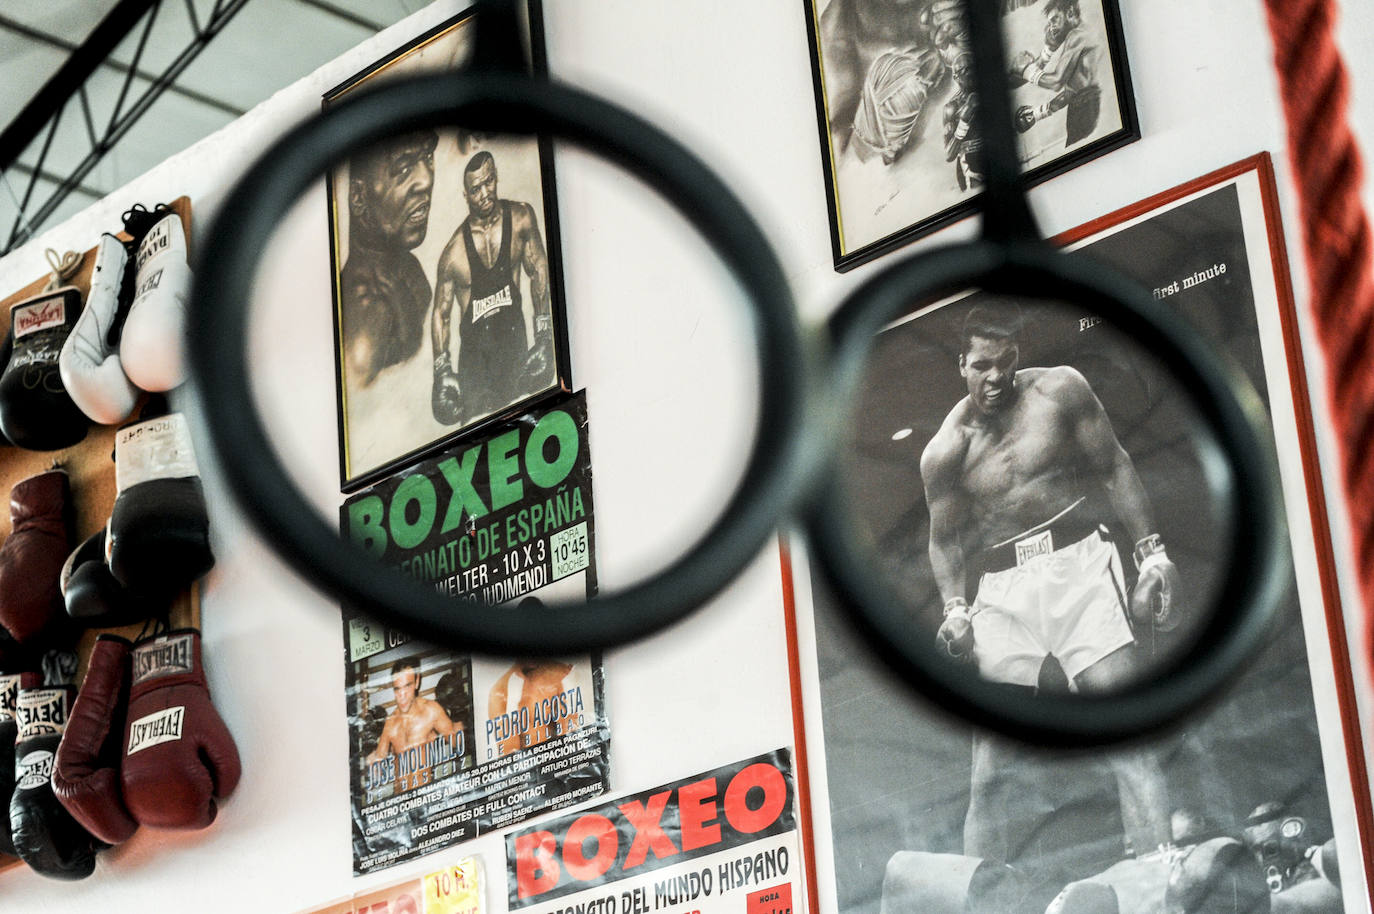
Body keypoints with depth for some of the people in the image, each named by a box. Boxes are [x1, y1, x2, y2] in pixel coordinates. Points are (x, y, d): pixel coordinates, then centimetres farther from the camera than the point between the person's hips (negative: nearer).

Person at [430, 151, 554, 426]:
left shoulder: (521, 218, -9)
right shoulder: (454, 253, -15)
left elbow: (539, 270, 3)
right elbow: (441, 314, -4)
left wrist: (543, 335, -1)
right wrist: (442, 371, -9)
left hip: (513, 331, 2)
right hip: (474, 345, -2)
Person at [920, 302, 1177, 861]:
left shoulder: (1060, 390, 4)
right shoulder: (944, 452, 7)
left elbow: (1114, 467, 7)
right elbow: (945, 538, 13)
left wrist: (1152, 552, 0)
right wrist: (955, 609, -4)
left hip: (1078, 561, -1)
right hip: (1000, 586, 2)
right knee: (993, 734, -2)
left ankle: (1159, 863, -17)